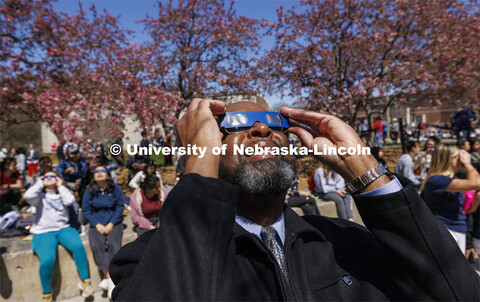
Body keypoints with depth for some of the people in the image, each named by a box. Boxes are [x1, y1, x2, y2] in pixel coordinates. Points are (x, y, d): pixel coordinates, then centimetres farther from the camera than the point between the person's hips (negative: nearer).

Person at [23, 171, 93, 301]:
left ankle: (85, 282, -16)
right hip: (43, 233, -1)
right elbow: (28, 196, -11)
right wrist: (39, 183, 4)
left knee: (78, 246, -29)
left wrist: (60, 186, 5)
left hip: (63, 229, 1)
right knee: (48, 259, -29)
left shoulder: (61, 194, 18)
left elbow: (70, 200, -6)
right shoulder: (40, 196, 14)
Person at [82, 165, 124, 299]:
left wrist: (111, 224, -9)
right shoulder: (89, 191, 6)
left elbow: (120, 207, 0)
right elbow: (86, 210, 4)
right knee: (96, 245, -26)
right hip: (96, 224, 1)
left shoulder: (115, 188, 2)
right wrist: (97, 225, -8)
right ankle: (109, 277, -21)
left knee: (114, 243, -27)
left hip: (113, 222, -1)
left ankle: (109, 279, -22)